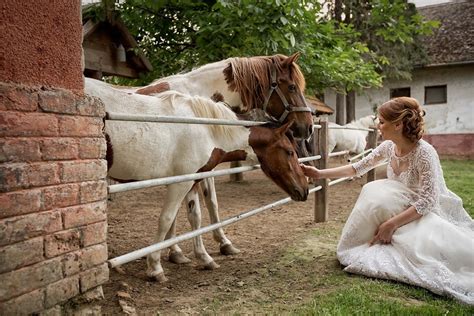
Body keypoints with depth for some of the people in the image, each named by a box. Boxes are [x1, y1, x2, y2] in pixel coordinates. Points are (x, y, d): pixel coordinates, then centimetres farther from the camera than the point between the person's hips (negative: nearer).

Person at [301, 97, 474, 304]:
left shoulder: (424, 153, -26)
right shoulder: (389, 147, -6)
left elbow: (426, 202, -28)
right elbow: (358, 168, 0)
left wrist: (392, 224, -32)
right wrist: (320, 174, -5)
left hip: (430, 213, -6)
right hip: (404, 208, 6)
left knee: (419, 247, -34)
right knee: (374, 192, -21)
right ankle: (371, 246, -4)